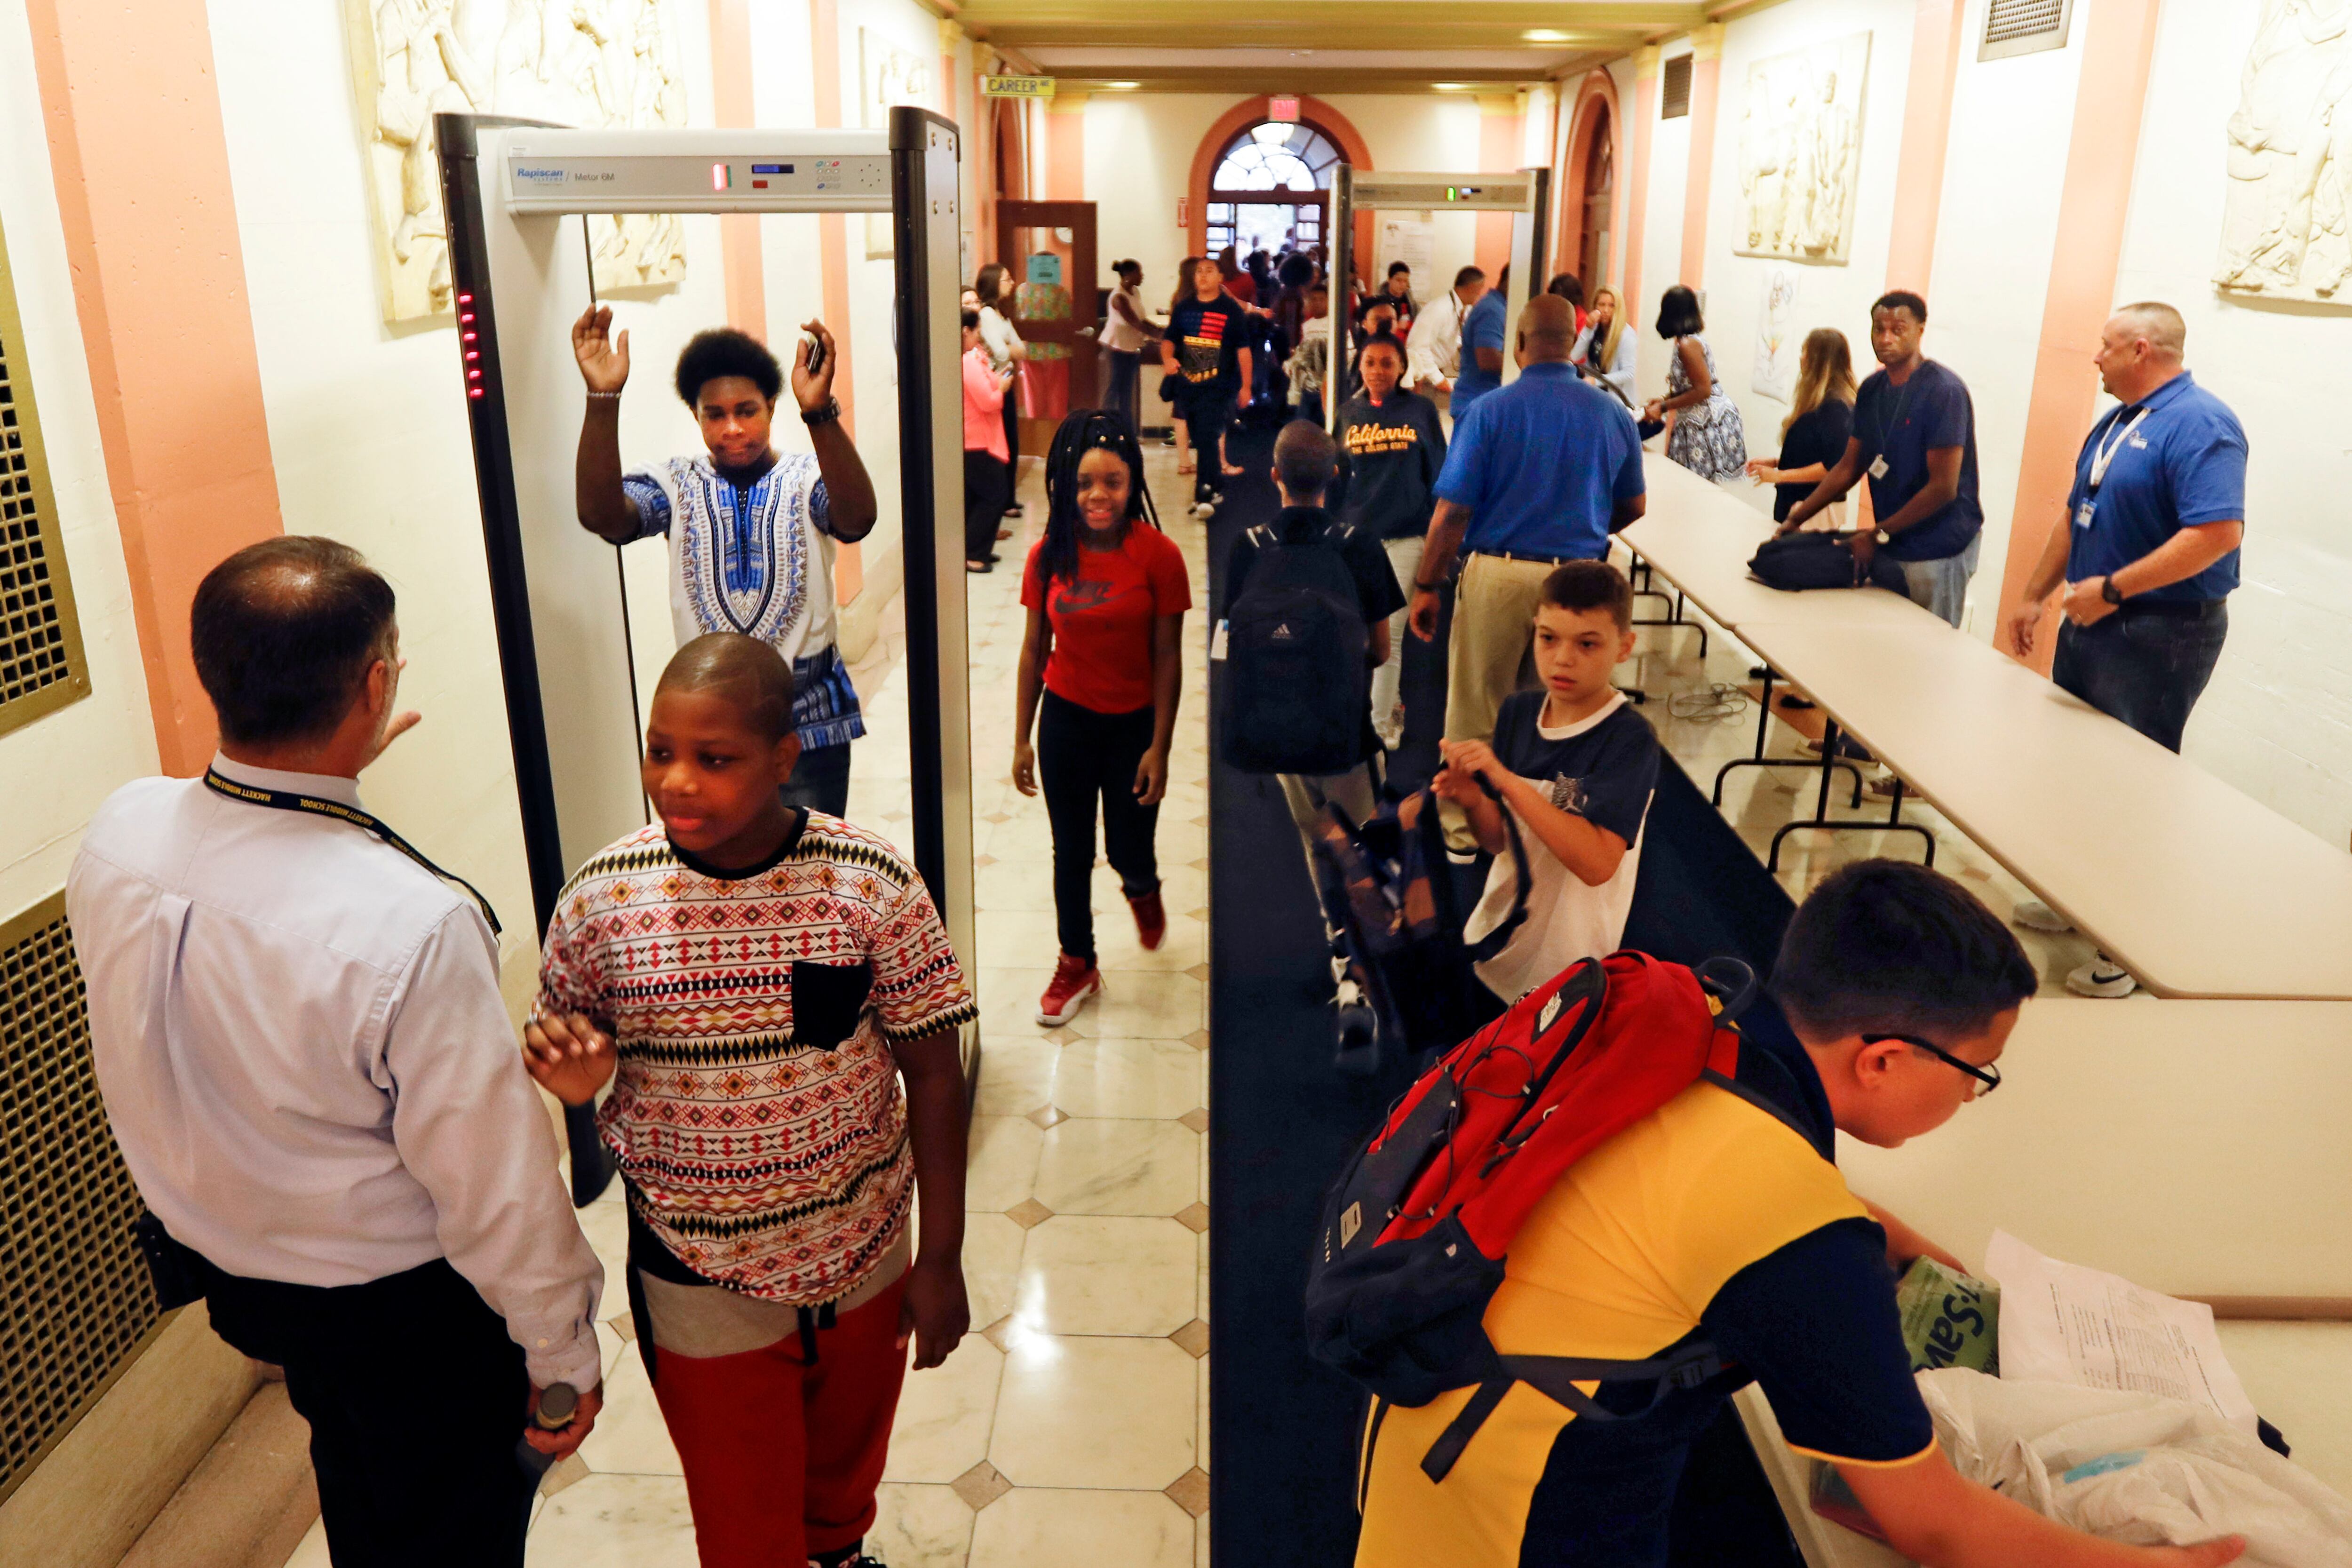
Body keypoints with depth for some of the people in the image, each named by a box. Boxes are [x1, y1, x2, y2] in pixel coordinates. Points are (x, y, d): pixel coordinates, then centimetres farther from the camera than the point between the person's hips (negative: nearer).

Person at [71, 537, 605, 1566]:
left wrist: (323, 778, 15)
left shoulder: (116, 835, -17)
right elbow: (494, 1185, -27)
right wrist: (566, 1354, -13)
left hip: (229, 1273, 7)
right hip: (408, 1313, -6)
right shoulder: (413, 927, -38)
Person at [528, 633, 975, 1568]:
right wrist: (567, 1075, -24)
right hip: (697, 1271, -1)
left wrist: (941, 1258, -6)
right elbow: (564, 1043, 2)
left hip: (862, 1249, 1)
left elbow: (933, 1074, -10)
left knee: (847, 1451, 28)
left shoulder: (871, 884, -18)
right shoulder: (601, 897, -15)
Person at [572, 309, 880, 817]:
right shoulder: (677, 484, 1)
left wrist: (819, 413, -43)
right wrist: (603, 400, -31)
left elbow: (858, 518, -28)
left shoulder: (807, 479, -5)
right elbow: (600, 515, -18)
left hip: (810, 716, -1)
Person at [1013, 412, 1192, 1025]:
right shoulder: (1049, 555, -7)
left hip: (1133, 722, -2)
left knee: (1129, 851, 8)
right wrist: (1021, 740, 2)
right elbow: (1034, 650, 0)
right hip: (1066, 720, 2)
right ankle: (1076, 965, 32)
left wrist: (1159, 748, -11)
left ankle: (1142, 891, 46)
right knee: (1071, 853, 11)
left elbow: (1167, 657, -11)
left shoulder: (1159, 555, -15)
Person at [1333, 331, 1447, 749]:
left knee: (1390, 634, -4)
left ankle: (1381, 724, 4)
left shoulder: (1421, 410, 0)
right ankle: (1391, 701, 28)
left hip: (1406, 537, -3)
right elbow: (1338, 476, 11)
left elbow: (1438, 474, 3)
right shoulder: (1349, 414, 6)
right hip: (1357, 535, 3)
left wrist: (1436, 537, 0)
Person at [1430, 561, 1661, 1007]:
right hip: (1494, 939, 6)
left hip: (1564, 969, -6)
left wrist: (1505, 779, -32)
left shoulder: (1630, 740, -20)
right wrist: (1474, 802, -20)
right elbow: (1500, 841, 2)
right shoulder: (1517, 712, -3)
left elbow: (1597, 863, -30)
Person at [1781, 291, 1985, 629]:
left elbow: (1943, 488, -18)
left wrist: (1878, 534, -15)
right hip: (1890, 546, 7)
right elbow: (1849, 468, 14)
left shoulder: (1944, 392, -15)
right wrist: (1796, 519, 6)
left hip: (1938, 550, -7)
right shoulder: (1872, 389, 7)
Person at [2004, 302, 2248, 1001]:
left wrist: (2112, 589, -25)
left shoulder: (2199, 424, -18)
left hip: (2160, 635, -9)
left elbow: (2217, 533, -28)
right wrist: (2035, 595, 17)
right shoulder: (2116, 423, 12)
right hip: (2092, 624, 9)